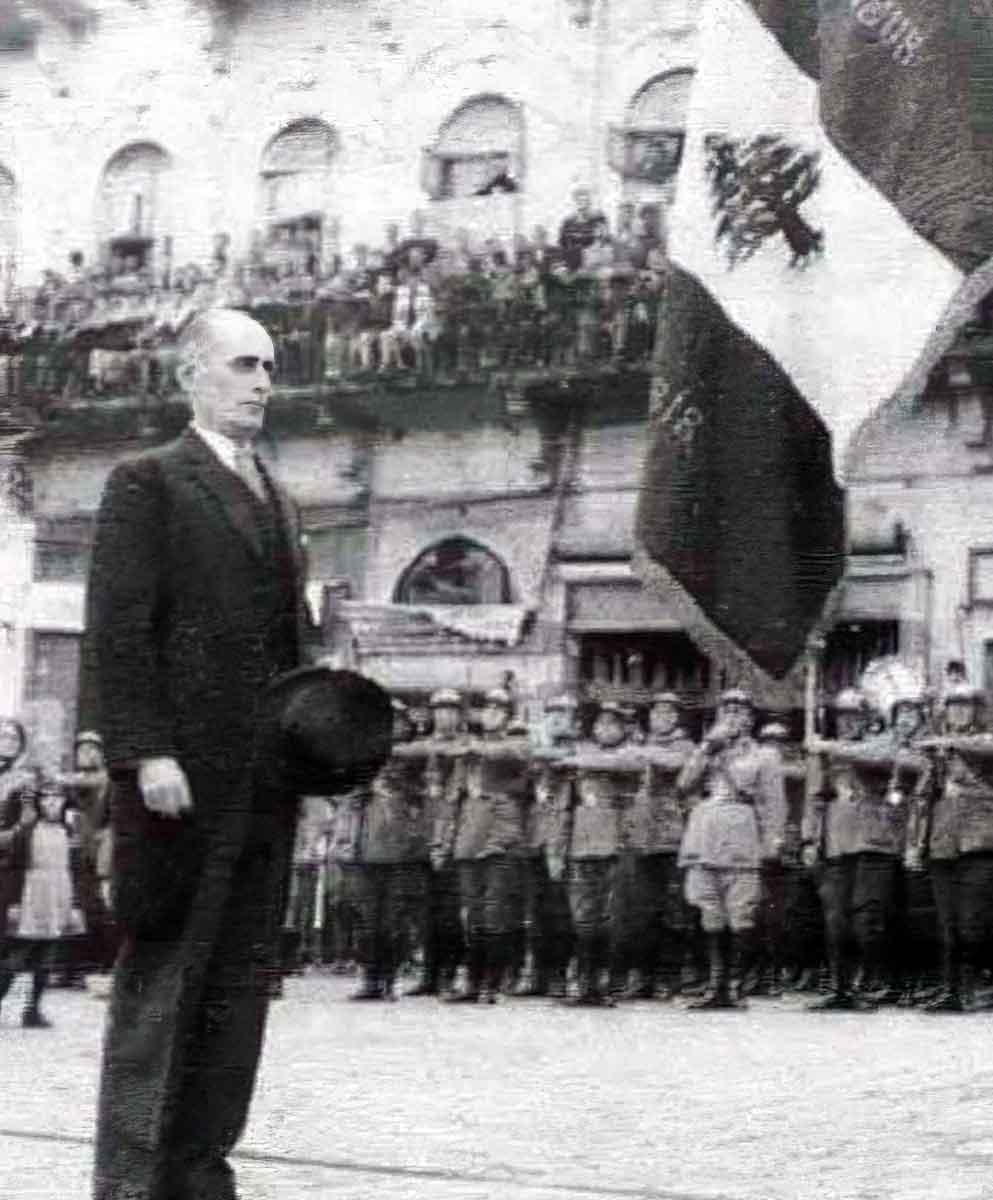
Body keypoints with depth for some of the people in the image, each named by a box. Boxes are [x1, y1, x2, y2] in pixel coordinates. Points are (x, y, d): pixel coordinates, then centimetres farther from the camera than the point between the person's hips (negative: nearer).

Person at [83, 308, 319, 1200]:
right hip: (184, 778, -7)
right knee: (162, 976, -5)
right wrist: (145, 752, -18)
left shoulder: (277, 500, 21)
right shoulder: (149, 484, -1)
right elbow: (116, 632, -9)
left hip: (266, 784, 7)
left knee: (239, 984, 7)